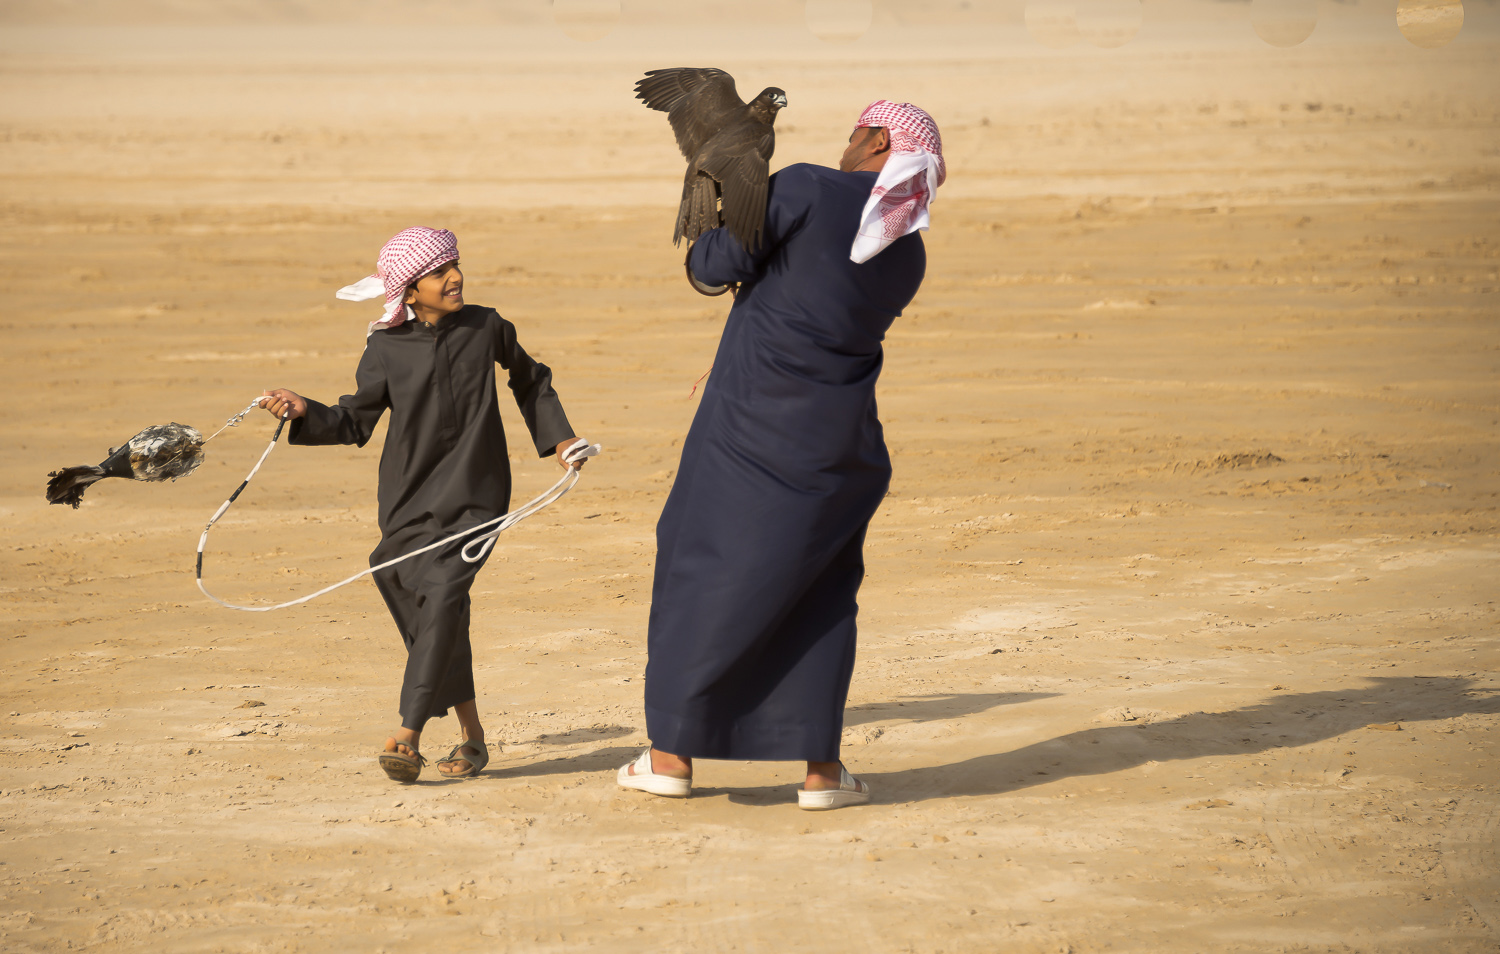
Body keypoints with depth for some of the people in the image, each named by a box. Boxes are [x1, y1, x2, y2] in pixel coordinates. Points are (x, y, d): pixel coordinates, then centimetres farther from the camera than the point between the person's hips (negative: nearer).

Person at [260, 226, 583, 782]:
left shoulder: (485, 329, 2)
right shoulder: (386, 350, 0)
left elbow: (529, 380, 20)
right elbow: (356, 422, 5)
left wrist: (557, 438, 19)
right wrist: (304, 412, -11)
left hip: (474, 497, -2)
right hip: (409, 501, 2)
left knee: (442, 600, -19)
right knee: (430, 618, 2)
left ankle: (407, 737, -24)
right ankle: (471, 737, 19)